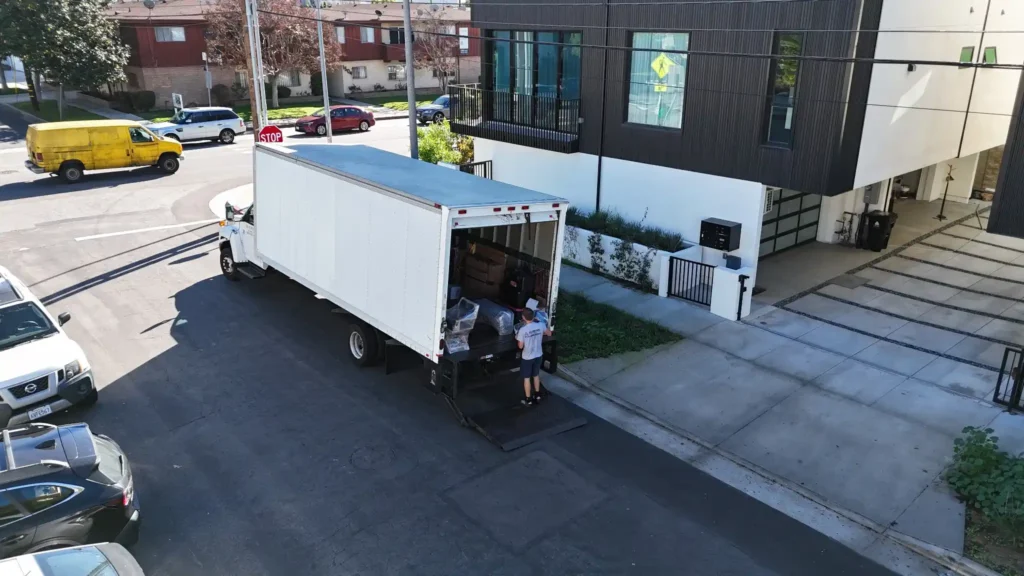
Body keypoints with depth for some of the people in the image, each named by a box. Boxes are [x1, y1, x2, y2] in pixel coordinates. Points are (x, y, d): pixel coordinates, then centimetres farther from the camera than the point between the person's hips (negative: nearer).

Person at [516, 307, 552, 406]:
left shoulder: (522, 330, -25)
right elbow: (549, 333, 7)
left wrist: (518, 337, 2)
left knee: (526, 378, 12)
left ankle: (528, 400, 20)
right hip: (538, 355, 4)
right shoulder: (540, 325, -13)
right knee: (536, 375, 24)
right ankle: (537, 395, 37)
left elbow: (520, 346, -16)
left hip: (527, 357, -4)